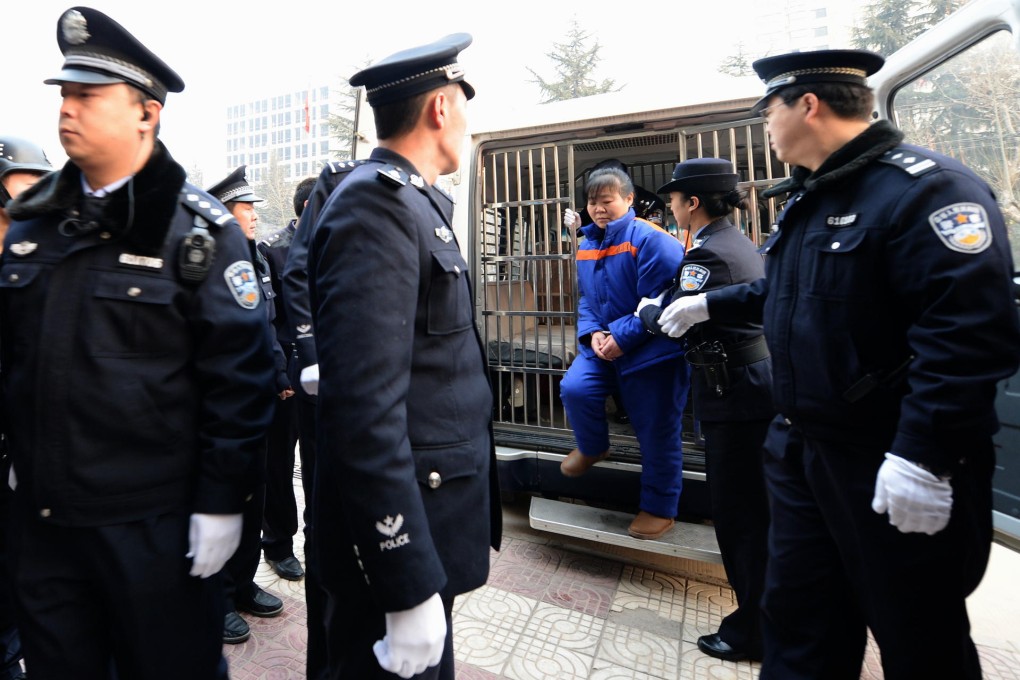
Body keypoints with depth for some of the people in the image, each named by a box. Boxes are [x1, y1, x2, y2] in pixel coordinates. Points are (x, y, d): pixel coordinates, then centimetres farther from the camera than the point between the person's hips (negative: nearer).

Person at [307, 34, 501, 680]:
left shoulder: (417, 203, 12)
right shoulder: (375, 202, -18)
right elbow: (365, 408, -27)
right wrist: (410, 586, -23)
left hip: (432, 519, 9)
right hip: (401, 530, -9)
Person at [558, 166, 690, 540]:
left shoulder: (650, 240, -16)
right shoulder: (587, 245, 8)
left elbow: (660, 302, -21)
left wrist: (622, 337, -23)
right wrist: (592, 333, -8)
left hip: (652, 354, -5)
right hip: (602, 346, 6)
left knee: (657, 433, 4)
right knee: (574, 388, -17)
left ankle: (659, 507, 26)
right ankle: (592, 447, 17)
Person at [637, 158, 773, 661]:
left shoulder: (708, 253, -16)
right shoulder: (740, 244, 15)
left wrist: (645, 311, 1)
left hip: (734, 391, -10)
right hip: (758, 380, 10)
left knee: (739, 511, 1)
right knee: (756, 504, 19)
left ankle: (753, 633, 17)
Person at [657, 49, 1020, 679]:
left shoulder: (925, 187, -18)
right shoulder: (811, 197, 12)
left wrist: (923, 456, -29)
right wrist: (710, 303, 30)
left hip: (896, 467, -8)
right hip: (805, 450, 9)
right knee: (797, 613, 20)